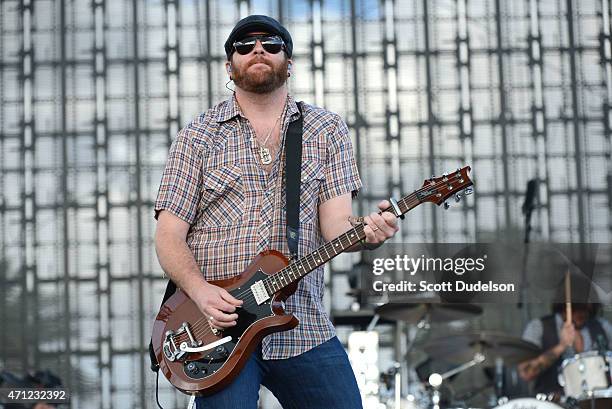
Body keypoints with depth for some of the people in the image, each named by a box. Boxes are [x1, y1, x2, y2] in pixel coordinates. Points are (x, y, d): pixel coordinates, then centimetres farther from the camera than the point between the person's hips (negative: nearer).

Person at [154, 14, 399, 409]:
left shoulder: (328, 131, 10)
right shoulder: (199, 136, 6)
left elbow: (335, 222, 0)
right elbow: (169, 235, 2)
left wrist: (367, 231, -23)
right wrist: (200, 290, -16)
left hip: (303, 328, 2)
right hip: (217, 322, -2)